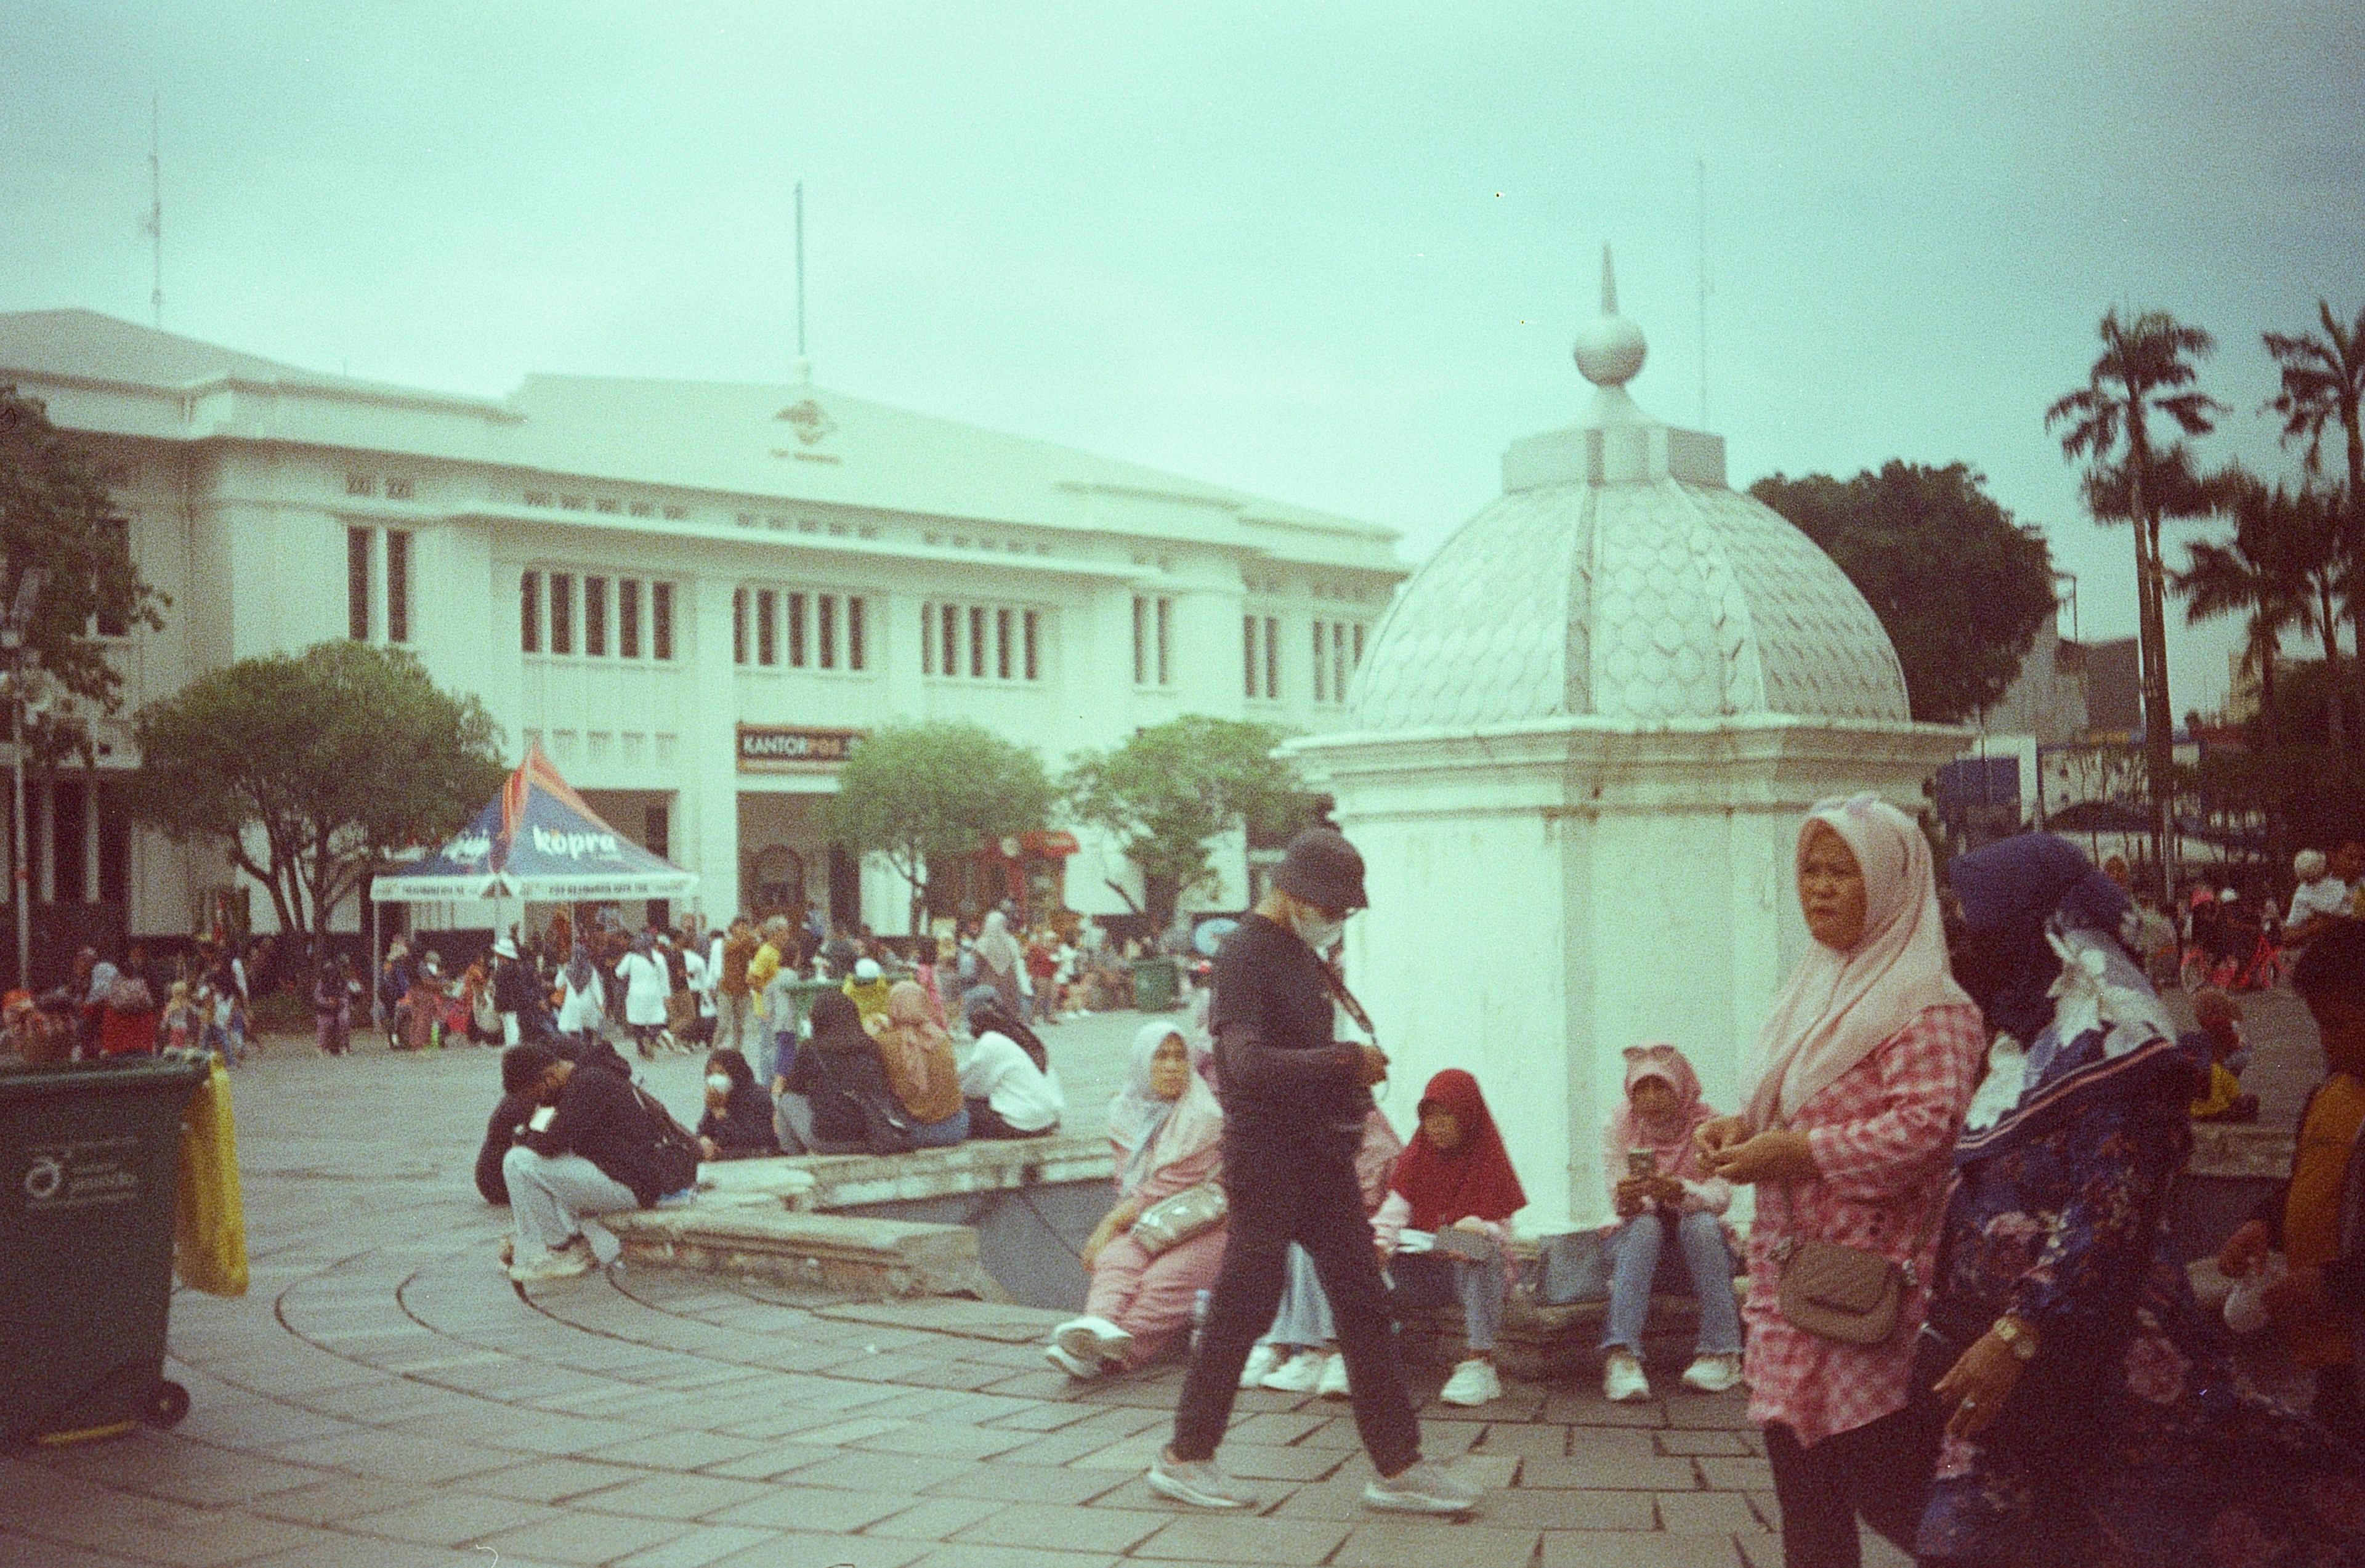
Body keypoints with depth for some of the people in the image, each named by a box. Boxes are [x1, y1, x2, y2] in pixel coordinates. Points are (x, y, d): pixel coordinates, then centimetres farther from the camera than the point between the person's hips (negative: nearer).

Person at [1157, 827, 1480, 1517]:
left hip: (1321, 1156, 9)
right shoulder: (1244, 955, -14)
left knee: (1364, 1305, 7)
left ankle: (1398, 1466, 10)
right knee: (1243, 1307, 0)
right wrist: (1345, 1060, -21)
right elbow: (1247, 1061, -26)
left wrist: (1353, 1076, 10)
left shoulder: (1304, 954, 16)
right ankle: (1184, 1458, 14)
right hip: (1265, 1157, -9)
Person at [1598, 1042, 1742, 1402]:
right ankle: (1621, 1356, -47)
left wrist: (1681, 1191, -40)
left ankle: (1720, 1352, -31)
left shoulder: (1708, 1125, -9)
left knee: (1700, 1223, -33)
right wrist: (1626, 1199, -38)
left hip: (1700, 1232, 0)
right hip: (1638, 1233, 0)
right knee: (1645, 1225, -33)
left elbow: (1721, 1198, -18)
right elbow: (1619, 1200, -11)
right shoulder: (1621, 1126, -6)